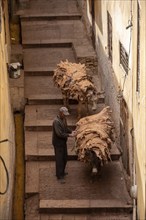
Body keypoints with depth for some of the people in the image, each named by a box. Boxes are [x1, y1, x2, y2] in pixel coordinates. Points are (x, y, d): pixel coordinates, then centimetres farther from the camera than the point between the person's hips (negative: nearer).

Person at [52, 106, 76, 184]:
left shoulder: (64, 119, 3)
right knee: (59, 159, -3)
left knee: (64, 158, 20)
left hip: (63, 142, 9)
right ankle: (59, 176, 5)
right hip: (58, 143, -9)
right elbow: (59, 134, -28)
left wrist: (71, 131, -2)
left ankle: (62, 172, 37)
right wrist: (69, 135, -25)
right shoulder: (56, 121, -26)